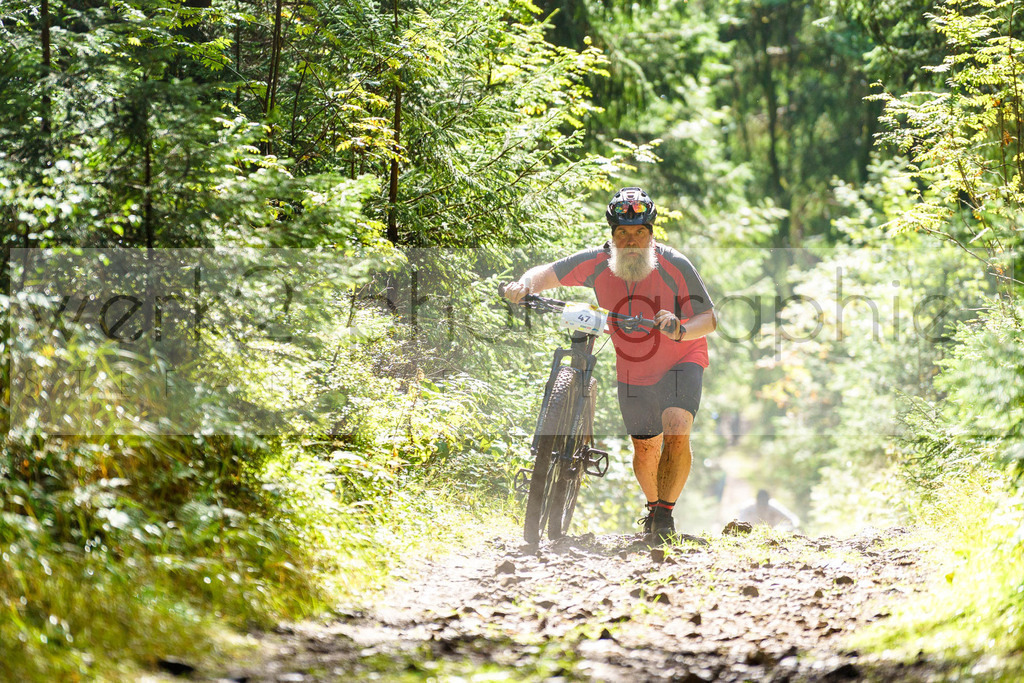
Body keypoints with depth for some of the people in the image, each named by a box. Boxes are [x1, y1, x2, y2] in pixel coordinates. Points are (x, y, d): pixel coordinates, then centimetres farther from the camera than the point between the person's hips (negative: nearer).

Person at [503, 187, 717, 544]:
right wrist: (525, 284, -35)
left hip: (681, 360, -3)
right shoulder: (596, 263, -17)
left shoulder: (675, 266, -25)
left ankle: (665, 513, -13)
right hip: (632, 369, 3)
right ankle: (653, 506, 41)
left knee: (676, 434, -25)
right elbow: (546, 274, -13)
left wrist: (681, 329, -48)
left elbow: (709, 320, -27)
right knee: (645, 449, 12)